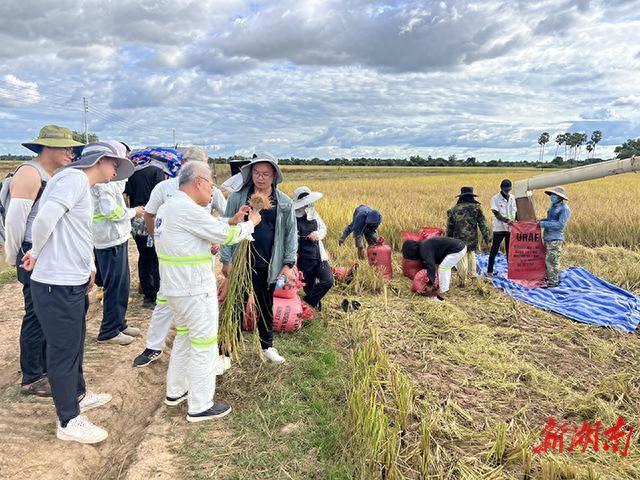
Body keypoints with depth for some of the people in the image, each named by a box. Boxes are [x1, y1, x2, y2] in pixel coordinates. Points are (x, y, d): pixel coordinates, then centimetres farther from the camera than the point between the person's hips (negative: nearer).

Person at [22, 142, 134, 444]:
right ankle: (68, 422, 18)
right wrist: (37, 254, -10)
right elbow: (44, 219, -27)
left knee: (74, 345, 24)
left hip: (73, 284, 10)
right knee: (64, 351, 3)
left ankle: (78, 395, 44)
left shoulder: (82, 185, 16)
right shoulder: (74, 178, -15)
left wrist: (88, 267, 17)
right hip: (57, 286, -10)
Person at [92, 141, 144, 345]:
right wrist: (133, 212, -9)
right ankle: (109, 332, 10)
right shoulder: (103, 179, -18)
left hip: (116, 238, 10)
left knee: (121, 284, 18)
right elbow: (110, 211, -23)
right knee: (115, 286, -1)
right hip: (111, 239, -10)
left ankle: (119, 323, 30)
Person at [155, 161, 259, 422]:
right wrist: (250, 223, 2)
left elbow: (209, 230, 15)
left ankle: (175, 391, 36)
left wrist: (231, 221, 10)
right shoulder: (188, 209, -21)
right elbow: (224, 235, -14)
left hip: (174, 288, 10)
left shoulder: (169, 206, 10)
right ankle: (200, 406, 13)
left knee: (184, 337, 23)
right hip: (195, 290, -10)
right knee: (204, 346, 2)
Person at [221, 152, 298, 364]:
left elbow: (291, 234, 4)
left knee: (266, 307, 18)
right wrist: (226, 260, -4)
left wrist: (288, 264, -1)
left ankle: (267, 346, 36)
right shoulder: (237, 198, -5)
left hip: (268, 265, 2)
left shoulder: (284, 203, -1)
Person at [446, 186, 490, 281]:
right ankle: (472, 275, 22)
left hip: (458, 240, 0)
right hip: (472, 240, 0)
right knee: (471, 255, 18)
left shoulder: (454, 209, 4)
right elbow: (483, 224, -1)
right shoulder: (476, 208, 0)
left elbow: (449, 226, 9)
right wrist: (486, 239, 4)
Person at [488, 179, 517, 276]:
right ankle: (490, 271, 4)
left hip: (510, 228, 4)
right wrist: (507, 220, -26)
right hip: (499, 228, -4)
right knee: (494, 250, -1)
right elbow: (496, 214, -12)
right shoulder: (495, 198, -5)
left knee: (509, 250, 9)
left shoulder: (513, 198, 9)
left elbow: (515, 212, 12)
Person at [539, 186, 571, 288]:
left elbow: (560, 224, -19)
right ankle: (548, 277, 30)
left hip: (555, 239, -9)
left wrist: (544, 224, -18)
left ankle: (554, 281, 0)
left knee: (552, 261, -7)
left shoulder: (565, 209, -11)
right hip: (547, 237, 9)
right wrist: (542, 220, 9)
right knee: (547, 260, 17)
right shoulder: (552, 206, 14)